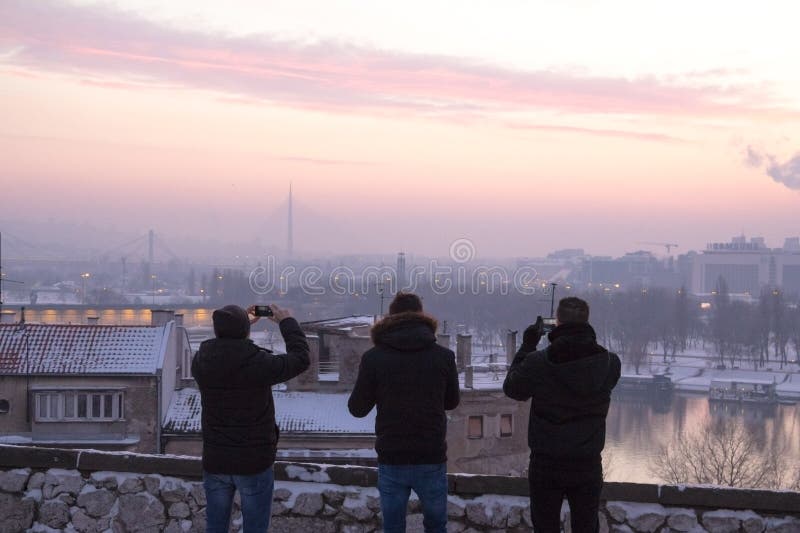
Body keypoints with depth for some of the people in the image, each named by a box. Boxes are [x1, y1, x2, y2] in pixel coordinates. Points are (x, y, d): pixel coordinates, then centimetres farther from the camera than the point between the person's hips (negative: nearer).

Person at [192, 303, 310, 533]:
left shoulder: (201, 361, -6)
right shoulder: (259, 362, -19)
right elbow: (300, 359, -4)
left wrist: (243, 323, 21)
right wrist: (287, 322, 8)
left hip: (214, 462, 4)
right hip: (254, 462, -4)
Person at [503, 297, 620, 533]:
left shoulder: (537, 362, -16)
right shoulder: (610, 363, -10)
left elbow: (511, 388, 3)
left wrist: (527, 346, 8)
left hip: (546, 467, -1)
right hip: (588, 467, 2)